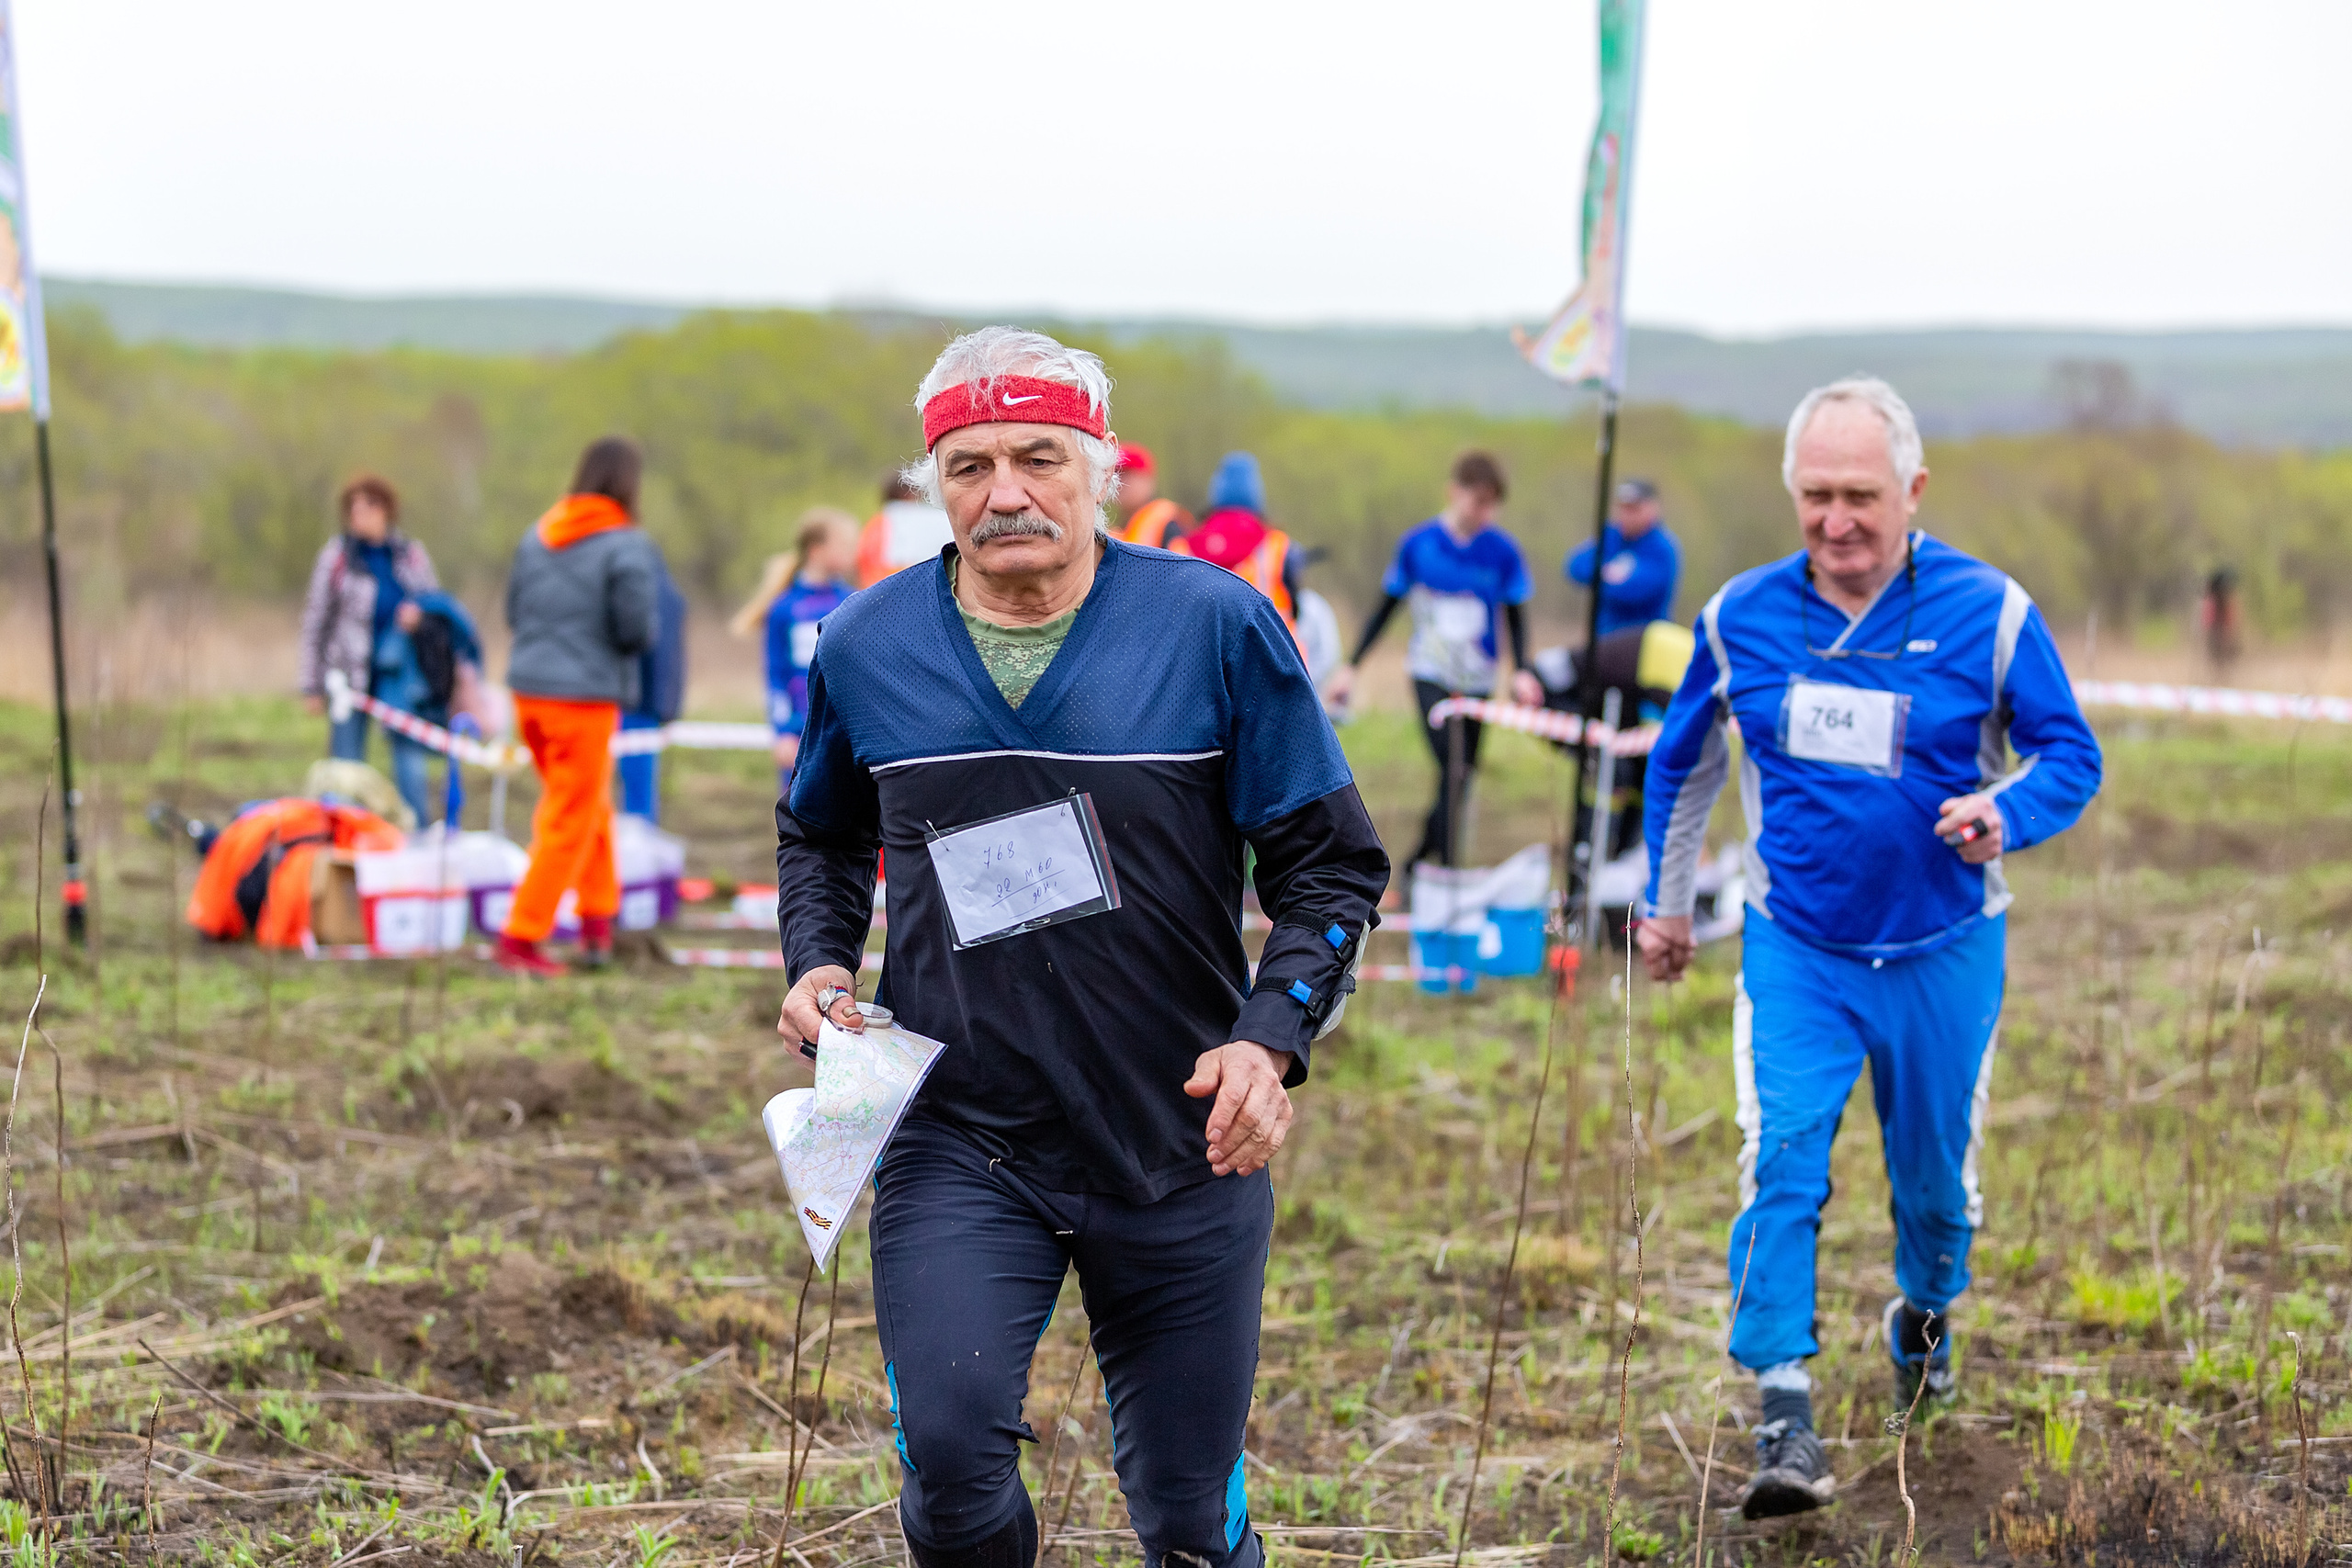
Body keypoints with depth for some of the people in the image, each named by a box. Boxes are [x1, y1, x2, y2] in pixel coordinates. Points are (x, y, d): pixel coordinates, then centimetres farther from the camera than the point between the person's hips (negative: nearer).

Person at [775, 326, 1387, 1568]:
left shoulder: (1216, 627, -6)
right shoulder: (865, 648, 1)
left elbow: (1331, 859, 0)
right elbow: (821, 834, 20)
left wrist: (1274, 1034, -14)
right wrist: (818, 965, 1)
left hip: (1181, 1142, 0)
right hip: (956, 1138, 1)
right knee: (949, 1445, -20)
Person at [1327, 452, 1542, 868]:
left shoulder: (1502, 551, -6)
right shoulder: (1418, 544, -7)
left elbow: (1515, 616, 3)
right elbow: (1386, 606, 3)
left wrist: (1521, 671, -13)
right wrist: (1351, 666, 1)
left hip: (1477, 680, 2)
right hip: (1430, 673, -2)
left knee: (1460, 780, 9)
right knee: (1452, 769, -19)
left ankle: (1418, 862, 27)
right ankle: (1448, 871, -16)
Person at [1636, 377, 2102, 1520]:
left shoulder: (1988, 612, -11)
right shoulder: (1741, 617, -4)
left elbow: (2071, 756, -5)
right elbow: (1683, 760, 13)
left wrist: (2004, 815, -26)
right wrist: (1665, 900, 18)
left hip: (1942, 952, 0)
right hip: (1795, 949, 0)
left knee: (1934, 1171, 15)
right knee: (1781, 1162, -17)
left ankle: (1924, 1313, 48)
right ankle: (1784, 1421, -16)